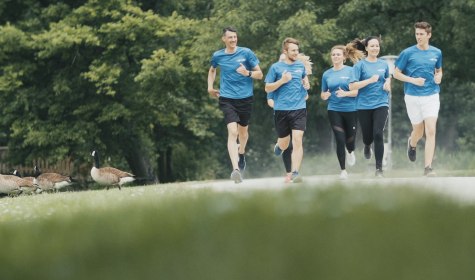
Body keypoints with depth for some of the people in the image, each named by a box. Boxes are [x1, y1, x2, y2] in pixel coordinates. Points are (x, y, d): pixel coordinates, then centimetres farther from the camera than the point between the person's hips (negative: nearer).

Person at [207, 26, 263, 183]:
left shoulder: (246, 53, -2)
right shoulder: (217, 56, 4)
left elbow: (259, 74, 0)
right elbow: (212, 70, 27)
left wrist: (248, 73, -20)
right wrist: (210, 86, 15)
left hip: (245, 98, 1)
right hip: (227, 99, -1)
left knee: (243, 131, 18)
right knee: (232, 132, -18)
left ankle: (241, 153, 52)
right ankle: (236, 169, -28)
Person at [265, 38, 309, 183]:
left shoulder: (301, 65, 9)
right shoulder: (276, 67, -1)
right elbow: (267, 88, 0)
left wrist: (306, 84, 8)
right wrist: (282, 81, -14)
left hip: (299, 109, 1)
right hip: (281, 110, -1)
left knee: (297, 140, -15)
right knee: (284, 144, 10)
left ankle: (295, 173, -16)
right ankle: (279, 145, 48)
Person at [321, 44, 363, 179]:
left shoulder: (351, 71, -2)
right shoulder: (327, 74, 7)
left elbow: (356, 91, -7)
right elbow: (323, 94, 13)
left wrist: (345, 93, -25)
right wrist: (324, 95, -10)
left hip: (350, 109, -1)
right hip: (334, 110, 1)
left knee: (350, 138, 8)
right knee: (340, 140, -6)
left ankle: (350, 152, 46)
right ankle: (343, 170, 5)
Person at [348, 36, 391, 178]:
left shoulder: (384, 64, 8)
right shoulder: (360, 65, -4)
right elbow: (352, 86, -11)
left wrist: (387, 84, 5)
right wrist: (370, 80, -19)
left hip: (381, 104, 1)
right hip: (364, 105, -1)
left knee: (378, 134, -14)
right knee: (368, 135, 7)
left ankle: (379, 168, -8)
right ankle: (367, 146, 47)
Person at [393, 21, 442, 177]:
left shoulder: (436, 53, 5)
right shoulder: (408, 53, -4)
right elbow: (396, 73, 0)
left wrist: (438, 77, -2)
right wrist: (413, 80, -14)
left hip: (431, 96, 1)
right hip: (413, 97, -1)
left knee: (431, 131, -12)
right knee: (418, 131, 10)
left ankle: (428, 168, -12)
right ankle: (412, 144, 48)